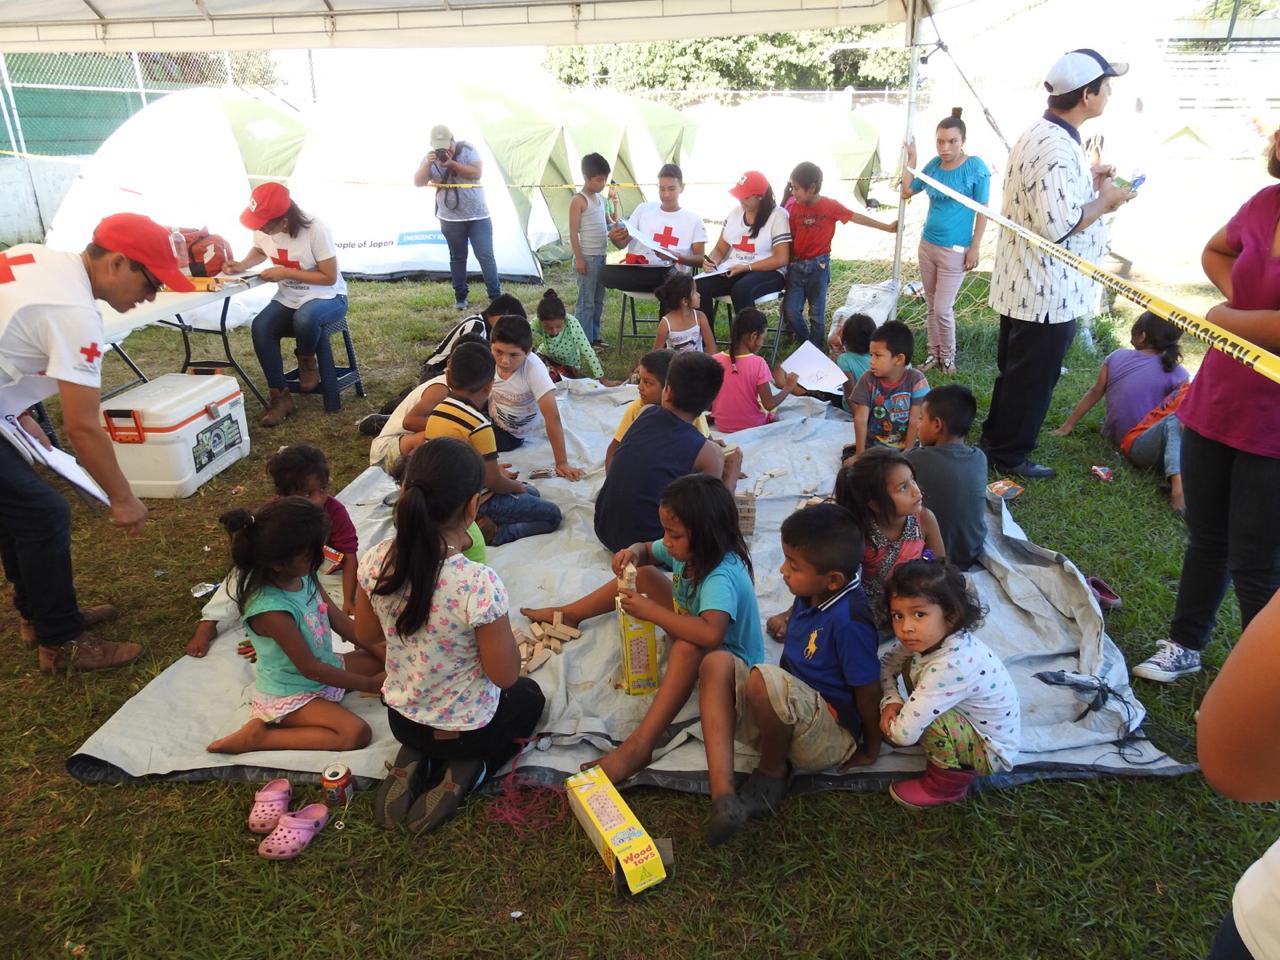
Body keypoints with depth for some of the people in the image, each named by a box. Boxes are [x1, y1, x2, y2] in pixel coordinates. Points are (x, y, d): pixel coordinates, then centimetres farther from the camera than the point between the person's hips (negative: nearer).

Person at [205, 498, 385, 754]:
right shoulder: (271, 609, -33)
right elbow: (310, 668, -24)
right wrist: (367, 684, -16)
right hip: (290, 693, -8)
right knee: (356, 733, -24)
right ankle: (257, 737, -11)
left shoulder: (303, 575, -10)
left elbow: (339, 620, 1)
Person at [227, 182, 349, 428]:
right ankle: (280, 396, -14)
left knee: (304, 318, -39)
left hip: (327, 297, -5)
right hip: (288, 298, 5)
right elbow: (259, 251, 16)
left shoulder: (315, 231, -24)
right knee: (260, 326, -24)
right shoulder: (263, 230, -8)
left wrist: (285, 273, -23)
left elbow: (329, 277, -19)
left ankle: (307, 362, -4)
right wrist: (242, 265, -6)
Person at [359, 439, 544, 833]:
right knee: (529, 696, 30)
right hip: (466, 729, -4)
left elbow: (365, 635, -1)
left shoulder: (376, 561, -20)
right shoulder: (479, 584, -37)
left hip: (401, 719, 5)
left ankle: (412, 764, 12)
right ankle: (464, 773, 7)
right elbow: (505, 675, -23)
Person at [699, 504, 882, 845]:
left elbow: (869, 693, -15)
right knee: (717, 662, -14)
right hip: (785, 713, 9)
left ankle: (773, 773, -6)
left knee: (765, 679, -37)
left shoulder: (848, 619, -24)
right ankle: (723, 796, -25)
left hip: (831, 737, -9)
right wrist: (787, 620, 7)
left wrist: (870, 751, -2)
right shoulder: (811, 595, 0)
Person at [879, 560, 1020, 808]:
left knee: (930, 721, -32)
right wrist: (891, 701, -17)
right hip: (967, 721, 8)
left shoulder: (951, 666, -40)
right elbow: (887, 663, 2)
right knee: (911, 665, -1)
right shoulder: (929, 638, -16)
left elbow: (903, 734, -38)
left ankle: (948, 786, -3)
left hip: (992, 753, -8)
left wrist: (890, 723, -15)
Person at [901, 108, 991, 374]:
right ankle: (934, 352, 25)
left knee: (942, 309, -4)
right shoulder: (934, 164, 3)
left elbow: (982, 210, -9)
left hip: (954, 250, -5)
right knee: (931, 306, 12)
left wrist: (975, 247, -12)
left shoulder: (976, 167, -12)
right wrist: (911, 159, 2)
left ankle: (948, 355, 16)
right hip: (927, 245, 5)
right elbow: (907, 192, 10)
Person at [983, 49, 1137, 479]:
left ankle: (994, 440, 32)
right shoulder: (1057, 148, -23)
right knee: (1033, 379, 4)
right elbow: (1060, 226, -29)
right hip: (1046, 291, -10)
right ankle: (1009, 454, 17)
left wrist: (1088, 180, 13)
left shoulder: (1038, 134, 9)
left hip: (1023, 282, 10)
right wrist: (1104, 200, -13)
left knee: (1015, 371, 20)